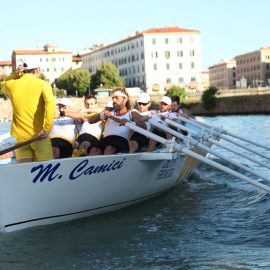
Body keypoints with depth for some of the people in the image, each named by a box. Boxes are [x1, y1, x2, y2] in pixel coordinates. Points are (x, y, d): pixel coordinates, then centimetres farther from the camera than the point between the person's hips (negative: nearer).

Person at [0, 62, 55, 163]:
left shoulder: (11, 85, 6)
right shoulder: (43, 84, -4)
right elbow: (50, 102, -22)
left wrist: (15, 75, 13)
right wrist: (47, 128, -23)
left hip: (21, 136, 3)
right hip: (39, 136, -3)